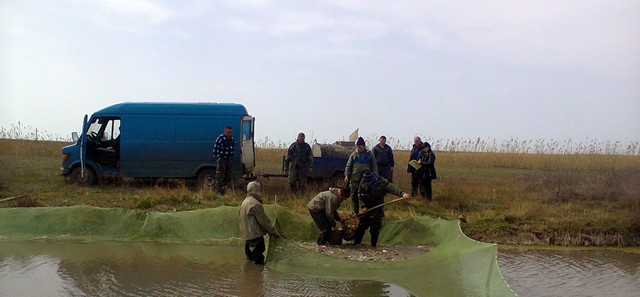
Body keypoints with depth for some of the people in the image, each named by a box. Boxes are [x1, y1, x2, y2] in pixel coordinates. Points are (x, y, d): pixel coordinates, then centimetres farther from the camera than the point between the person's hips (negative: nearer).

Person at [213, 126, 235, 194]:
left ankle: (225, 188, 22)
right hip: (221, 160, -8)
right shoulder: (220, 138, -11)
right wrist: (218, 158, -16)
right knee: (220, 176, -5)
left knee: (228, 176, 13)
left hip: (229, 160, 8)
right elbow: (215, 149, -12)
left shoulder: (231, 138, 12)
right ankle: (219, 191, -3)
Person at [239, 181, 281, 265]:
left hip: (247, 235, 9)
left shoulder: (245, 202, 9)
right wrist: (273, 232, -6)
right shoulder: (255, 204, -20)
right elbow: (263, 220, -18)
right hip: (256, 235, -9)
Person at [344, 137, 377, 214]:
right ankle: (356, 213, 18)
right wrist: (346, 175, -6)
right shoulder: (354, 154, 8)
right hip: (355, 179, 2)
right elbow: (348, 165, 6)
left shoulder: (370, 154, 4)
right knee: (354, 196, 6)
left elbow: (374, 166, 6)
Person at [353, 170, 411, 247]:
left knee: (375, 228, -2)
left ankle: (374, 244, 14)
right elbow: (361, 196, 6)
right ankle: (356, 242, 19)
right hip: (366, 209, 3)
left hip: (377, 210, -3)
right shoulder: (363, 183, -7)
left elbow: (392, 188, -32)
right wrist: (363, 206, -7)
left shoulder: (382, 183, -19)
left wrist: (402, 193, -49)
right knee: (361, 226, 7)